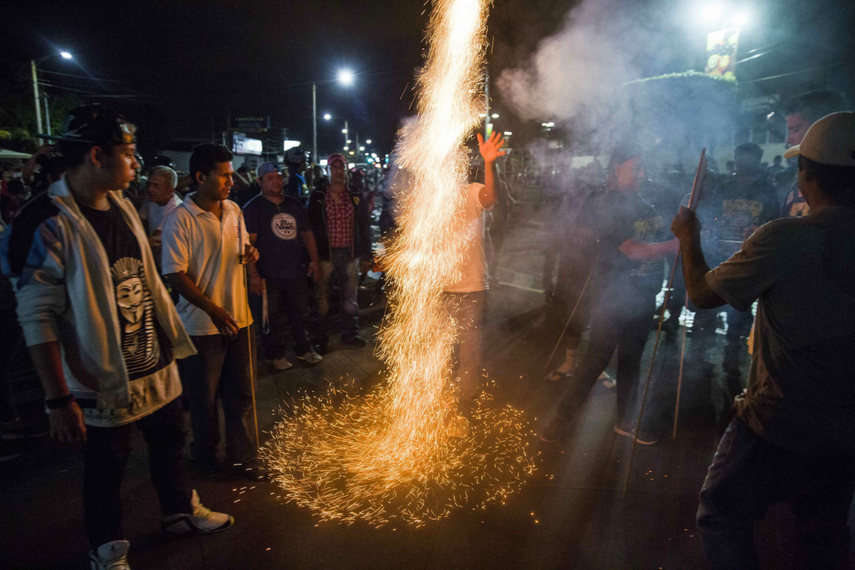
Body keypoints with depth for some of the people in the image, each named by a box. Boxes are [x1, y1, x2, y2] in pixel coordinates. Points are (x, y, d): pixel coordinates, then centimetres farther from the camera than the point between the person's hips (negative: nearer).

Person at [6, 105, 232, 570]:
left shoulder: (121, 204, 4)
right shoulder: (51, 222, -19)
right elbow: (37, 317, -20)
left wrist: (171, 336, 16)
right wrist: (58, 400, -21)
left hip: (155, 363, 7)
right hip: (104, 379, -7)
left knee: (169, 442, 23)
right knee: (106, 467, 14)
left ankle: (180, 510, 47)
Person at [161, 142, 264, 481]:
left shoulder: (233, 210, 5)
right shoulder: (180, 219, -14)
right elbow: (176, 275, -16)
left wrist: (249, 253, -4)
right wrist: (213, 310, -22)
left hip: (238, 317, 6)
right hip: (203, 324, -5)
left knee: (241, 393, 13)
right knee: (204, 397, 12)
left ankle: (242, 458, 28)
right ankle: (205, 454, 35)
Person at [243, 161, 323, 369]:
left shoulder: (294, 204, 12)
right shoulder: (253, 208, -4)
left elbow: (306, 233, 19)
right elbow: (249, 243, -10)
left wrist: (314, 259, 11)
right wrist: (253, 274, -16)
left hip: (296, 272, 5)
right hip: (269, 275, -4)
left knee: (300, 313, 14)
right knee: (271, 318, 5)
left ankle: (304, 349, 30)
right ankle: (274, 355, 23)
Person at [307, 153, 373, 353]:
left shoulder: (356, 198, 7)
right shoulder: (318, 197, 2)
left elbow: (365, 227, 11)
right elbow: (310, 227, 2)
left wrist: (366, 255, 7)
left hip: (350, 254, 2)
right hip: (325, 255, -1)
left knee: (350, 298, 10)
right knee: (322, 299, 6)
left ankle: (350, 334, 25)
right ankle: (320, 339, 19)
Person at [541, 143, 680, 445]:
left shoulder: (641, 202, 10)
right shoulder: (604, 205, -15)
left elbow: (657, 241, 17)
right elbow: (636, 250, -23)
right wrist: (677, 244, -22)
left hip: (641, 295, 7)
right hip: (612, 295, -7)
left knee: (631, 358, 16)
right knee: (597, 358, -3)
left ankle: (626, 420, 31)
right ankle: (563, 416, 13)